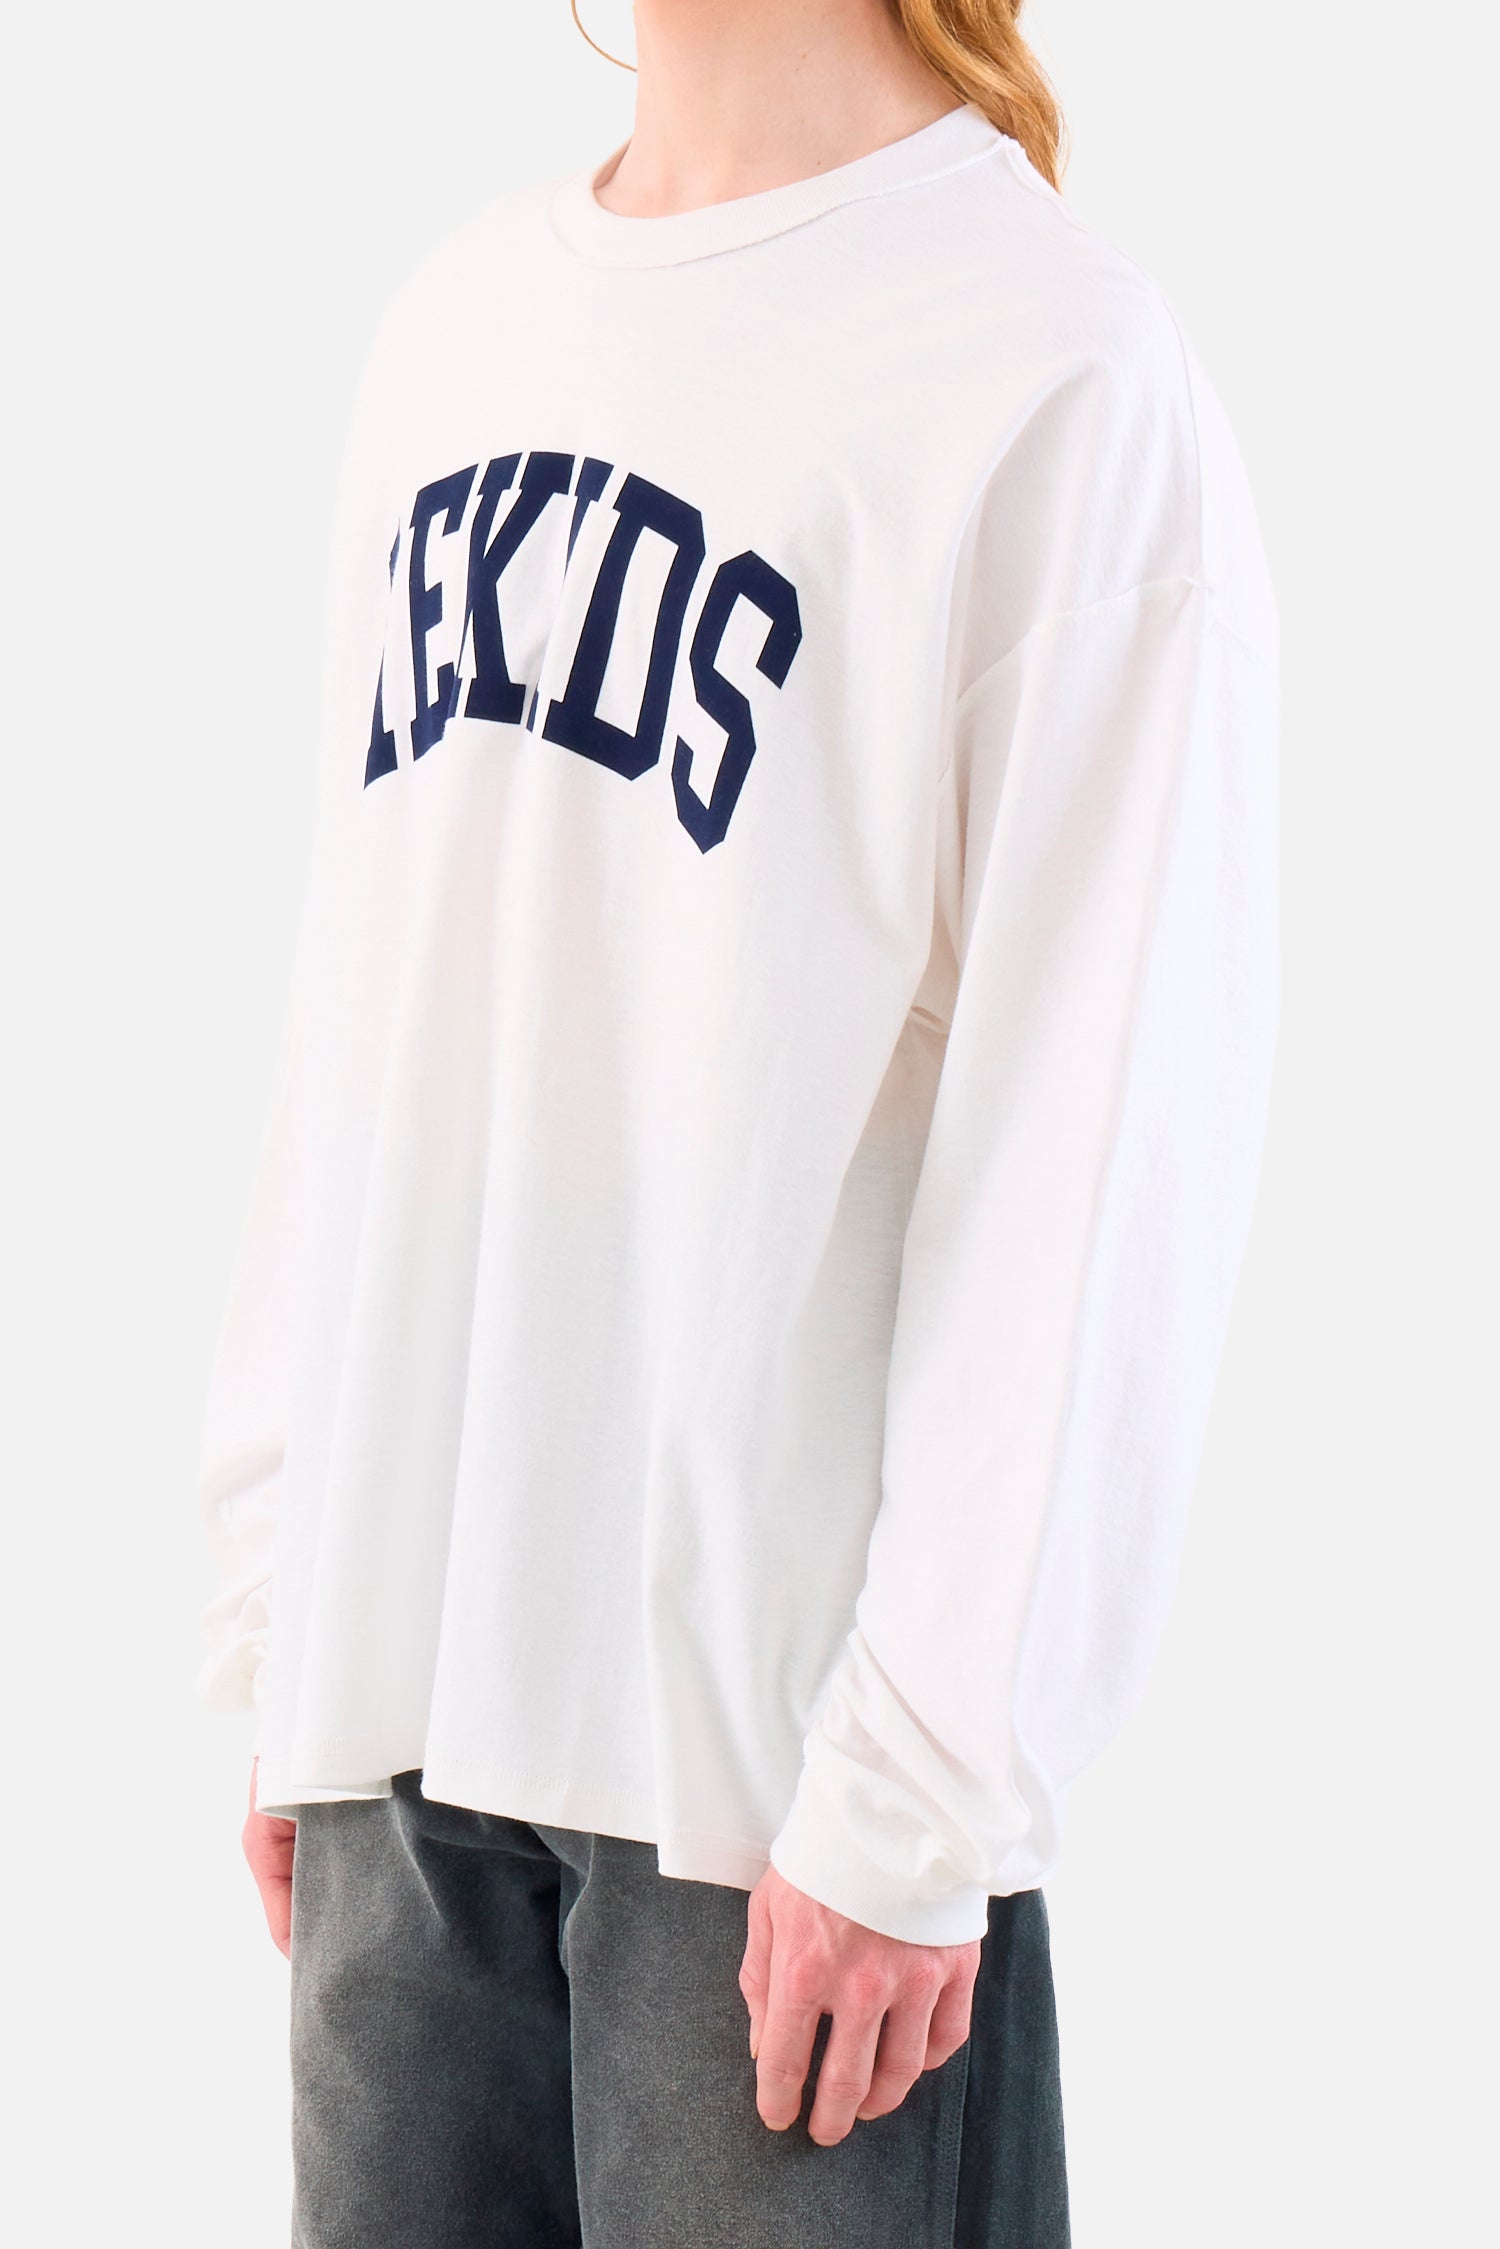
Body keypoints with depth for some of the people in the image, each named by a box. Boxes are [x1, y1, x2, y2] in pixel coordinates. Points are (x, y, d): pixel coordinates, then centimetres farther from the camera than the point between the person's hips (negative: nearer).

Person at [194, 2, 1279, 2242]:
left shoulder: (1059, 371, -8)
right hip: (404, 1709, 6)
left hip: (781, 1728, -6)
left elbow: (1105, 1135, -11)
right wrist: (276, 1599, 10)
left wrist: (923, 1794, -13)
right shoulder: (456, 318, 12)